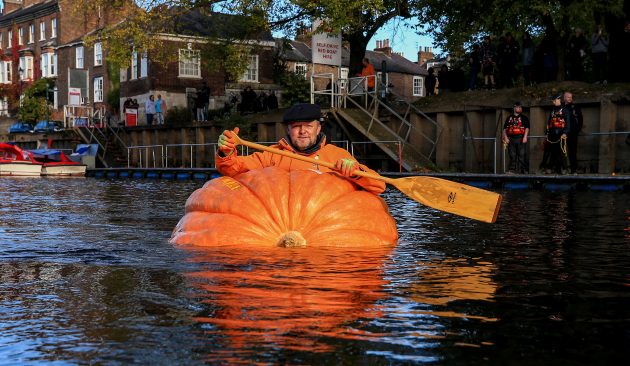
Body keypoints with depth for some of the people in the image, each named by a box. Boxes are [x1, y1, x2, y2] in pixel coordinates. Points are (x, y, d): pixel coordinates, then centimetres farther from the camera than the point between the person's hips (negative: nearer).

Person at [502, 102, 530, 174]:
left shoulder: (524, 118, 9)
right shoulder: (509, 118, 18)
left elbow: (527, 128, -1)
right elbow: (505, 129, 15)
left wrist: (525, 137, -14)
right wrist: (505, 137, 3)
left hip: (520, 139, -3)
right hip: (511, 139, 3)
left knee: (522, 155, -6)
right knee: (512, 156, 3)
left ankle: (522, 170, -5)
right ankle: (512, 170, 6)